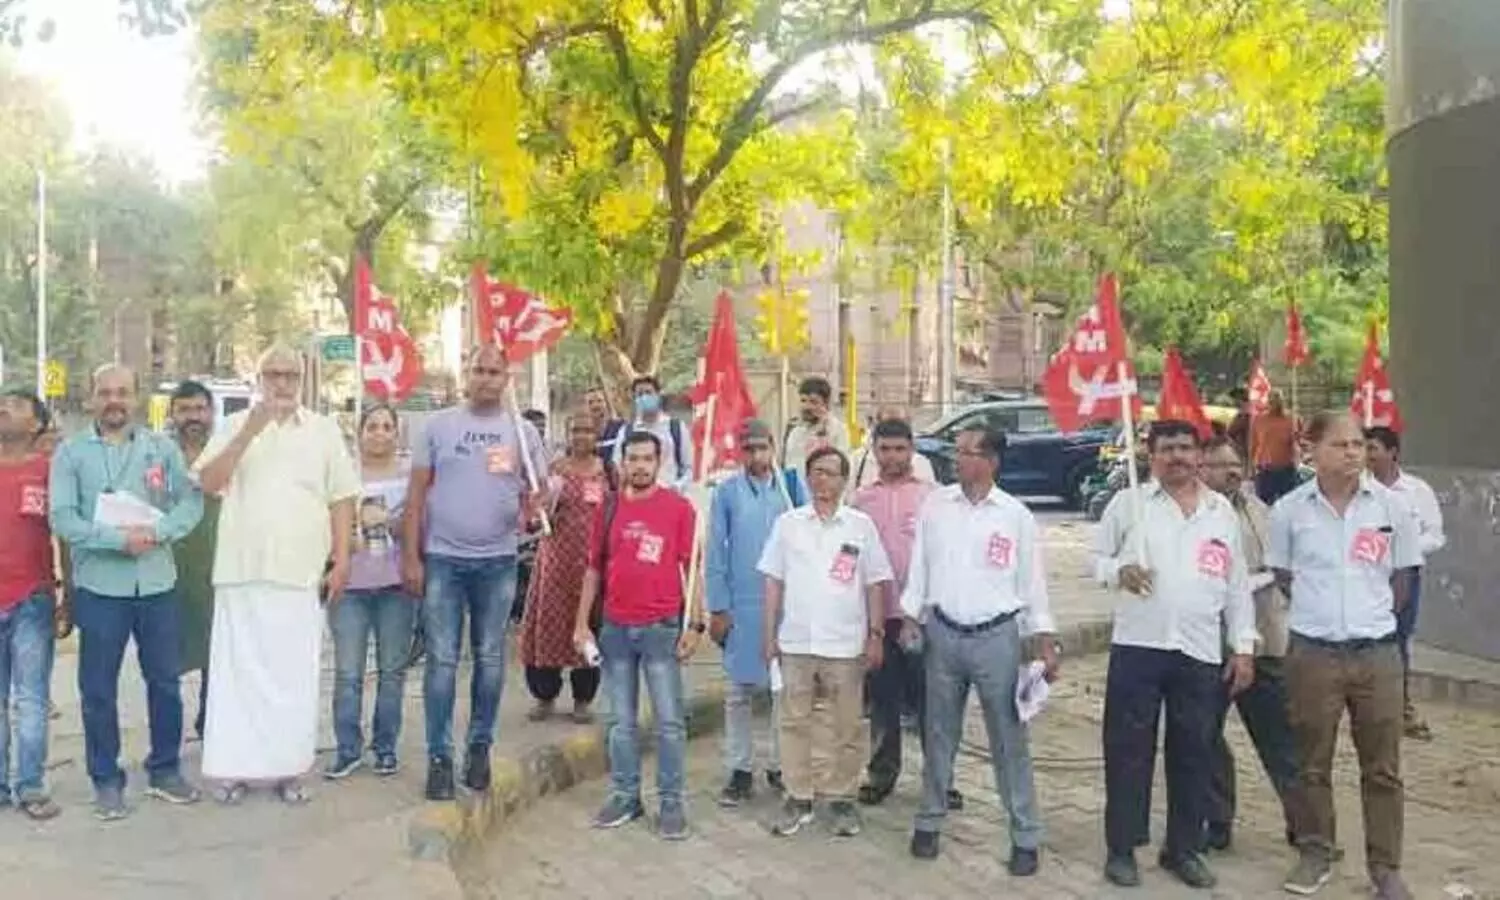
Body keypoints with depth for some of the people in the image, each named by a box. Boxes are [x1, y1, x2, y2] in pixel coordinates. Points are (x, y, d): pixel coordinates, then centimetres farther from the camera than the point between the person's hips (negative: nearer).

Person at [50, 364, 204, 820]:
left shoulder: (163, 447, 6)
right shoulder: (71, 452, 0)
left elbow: (191, 502, -2)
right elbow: (63, 519, -9)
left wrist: (155, 532, -19)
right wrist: (119, 539, -20)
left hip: (157, 582, 2)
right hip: (99, 586, -2)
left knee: (165, 680, 11)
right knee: (98, 689, 6)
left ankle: (165, 770, 26)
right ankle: (106, 781, 19)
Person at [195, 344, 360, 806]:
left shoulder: (324, 430, 8)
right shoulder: (236, 425, 6)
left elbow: (341, 499, 8)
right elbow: (208, 482, -6)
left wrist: (342, 560, 2)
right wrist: (249, 432, -14)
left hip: (301, 572, 1)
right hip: (241, 570, 0)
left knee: (294, 673, 5)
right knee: (238, 669, 3)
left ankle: (287, 768, 14)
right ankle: (234, 768, 11)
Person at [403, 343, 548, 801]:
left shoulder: (522, 430, 4)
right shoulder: (438, 425, 1)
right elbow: (416, 493, 1)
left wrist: (532, 508, -17)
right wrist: (410, 556, -5)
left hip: (497, 561, 1)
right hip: (442, 558, -1)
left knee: (490, 659, 10)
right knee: (442, 660, 1)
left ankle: (480, 747, 23)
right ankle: (439, 756, 9)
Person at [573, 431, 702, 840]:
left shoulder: (678, 506, -3)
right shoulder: (609, 508, 7)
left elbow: (691, 568, -2)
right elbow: (594, 569, 11)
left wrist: (695, 624, -7)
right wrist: (582, 622, 8)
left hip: (662, 627, -3)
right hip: (614, 628, 3)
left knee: (669, 720, 1)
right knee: (620, 721, 11)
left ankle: (672, 801, 10)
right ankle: (624, 795, 23)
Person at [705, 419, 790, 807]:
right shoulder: (727, 492, -1)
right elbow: (715, 553, 0)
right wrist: (718, 608, -3)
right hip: (741, 605, 0)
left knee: (785, 687, 6)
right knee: (738, 691, 6)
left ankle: (779, 764, 20)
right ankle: (740, 770, 16)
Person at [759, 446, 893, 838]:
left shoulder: (861, 525, 1)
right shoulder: (787, 523, 4)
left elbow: (876, 583, 3)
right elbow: (773, 582, 6)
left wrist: (876, 635, -2)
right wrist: (770, 636, 4)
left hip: (845, 644, -1)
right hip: (795, 642, 1)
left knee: (845, 726, 6)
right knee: (795, 722, 8)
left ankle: (842, 799, 18)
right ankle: (798, 798, 18)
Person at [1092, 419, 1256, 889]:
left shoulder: (1223, 512, 9)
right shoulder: (1128, 502, 1)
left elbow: (1238, 586, 12)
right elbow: (1096, 557, 5)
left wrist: (1244, 647, 7)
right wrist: (1119, 570, -17)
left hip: (1201, 652, 3)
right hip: (1137, 645, -2)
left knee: (1193, 753, 9)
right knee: (1128, 749, 3)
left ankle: (1184, 849, 23)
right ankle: (1121, 848, 14)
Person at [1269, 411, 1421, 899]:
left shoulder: (1392, 505, -3)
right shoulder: (1289, 509, -5)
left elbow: (1403, 578, 9)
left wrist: (1371, 615, 7)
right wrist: (1319, 608, 5)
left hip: (1377, 652, 1)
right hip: (1312, 652, 0)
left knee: (1382, 767, 8)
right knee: (1312, 764, 11)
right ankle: (1315, 854, 27)